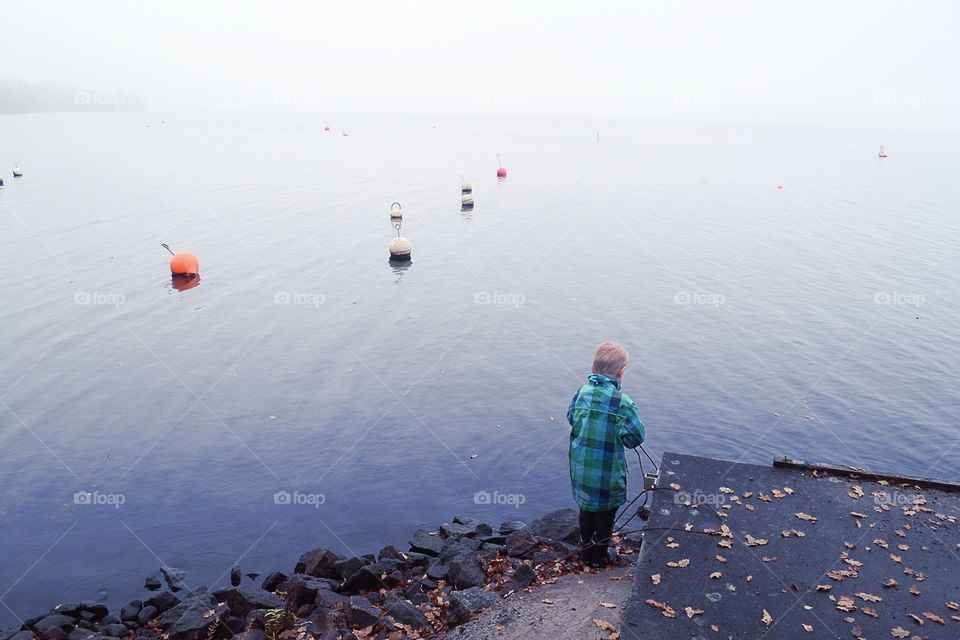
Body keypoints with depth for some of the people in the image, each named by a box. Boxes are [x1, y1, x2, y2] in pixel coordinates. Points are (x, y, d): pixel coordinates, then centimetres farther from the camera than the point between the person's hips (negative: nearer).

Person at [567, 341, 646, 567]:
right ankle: (600, 556, 35)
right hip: (607, 472, -4)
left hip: (580, 468, 4)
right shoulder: (623, 402, -22)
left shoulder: (581, 393, -8)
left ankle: (586, 551, 41)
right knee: (606, 514, 18)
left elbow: (571, 418, 7)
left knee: (587, 509, 24)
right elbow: (637, 437, -15)